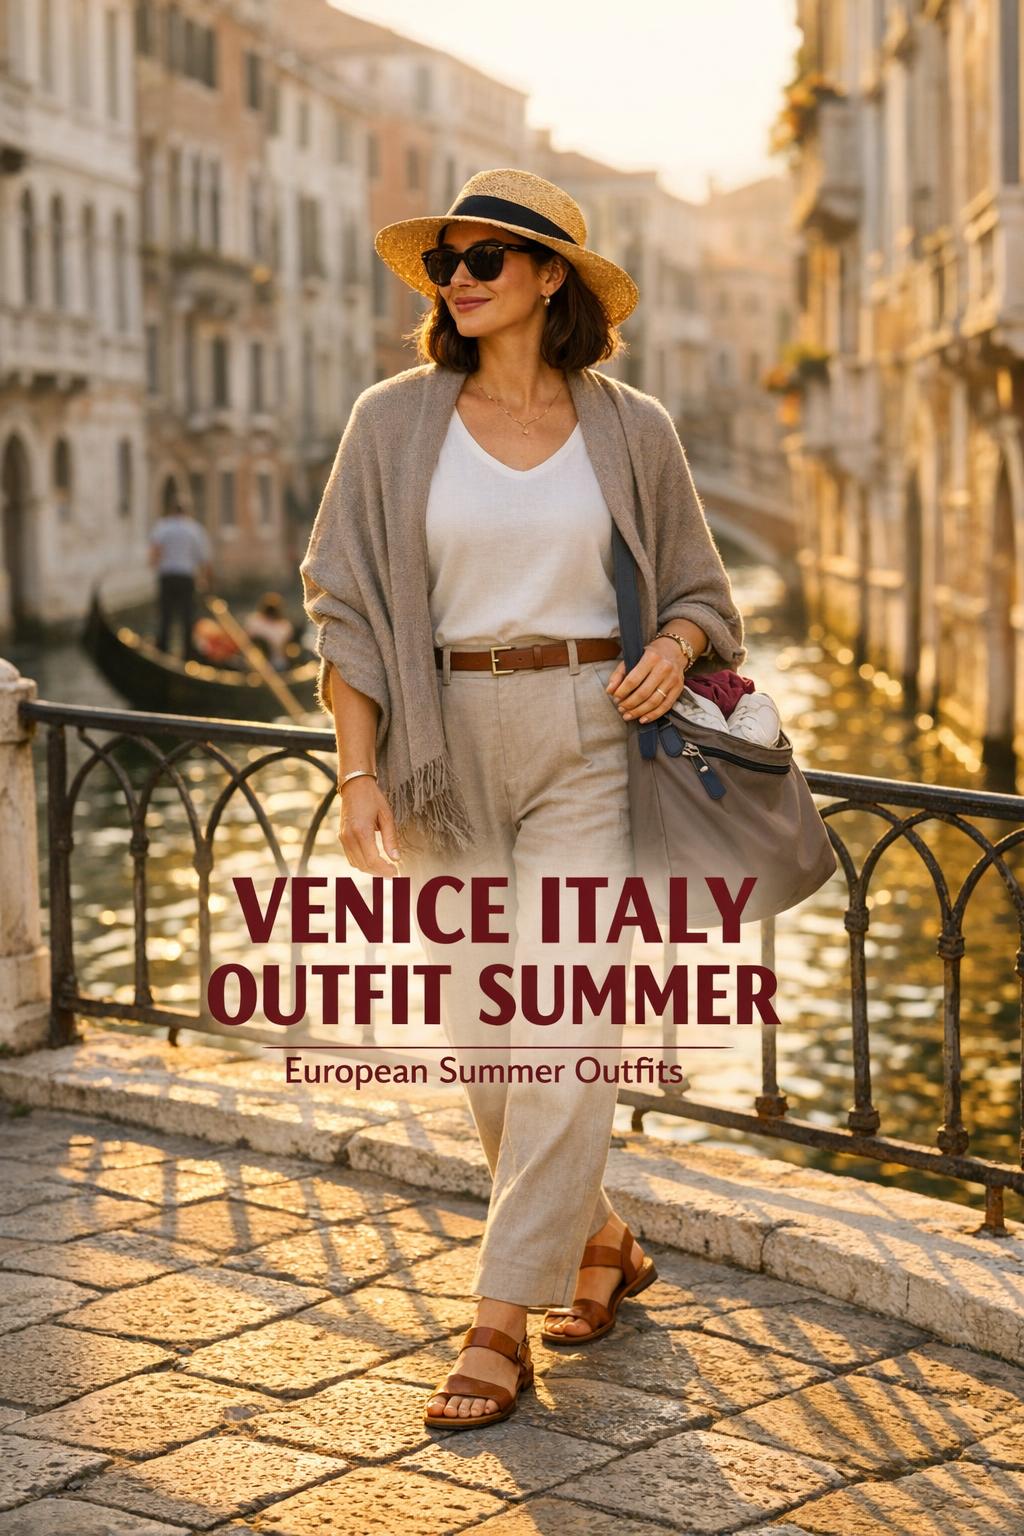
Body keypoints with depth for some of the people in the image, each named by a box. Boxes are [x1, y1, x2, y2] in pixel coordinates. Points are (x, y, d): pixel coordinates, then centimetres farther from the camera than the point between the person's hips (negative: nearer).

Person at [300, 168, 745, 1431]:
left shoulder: (630, 430, 4)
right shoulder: (393, 422, 4)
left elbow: (697, 589, 14)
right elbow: (347, 607, 3)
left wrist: (673, 648, -9)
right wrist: (360, 773, -6)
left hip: (589, 744, -2)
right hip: (447, 755, 2)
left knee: (560, 1032, -9)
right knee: (481, 1039, 7)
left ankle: (501, 1326, -1)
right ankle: (600, 1243, 31)